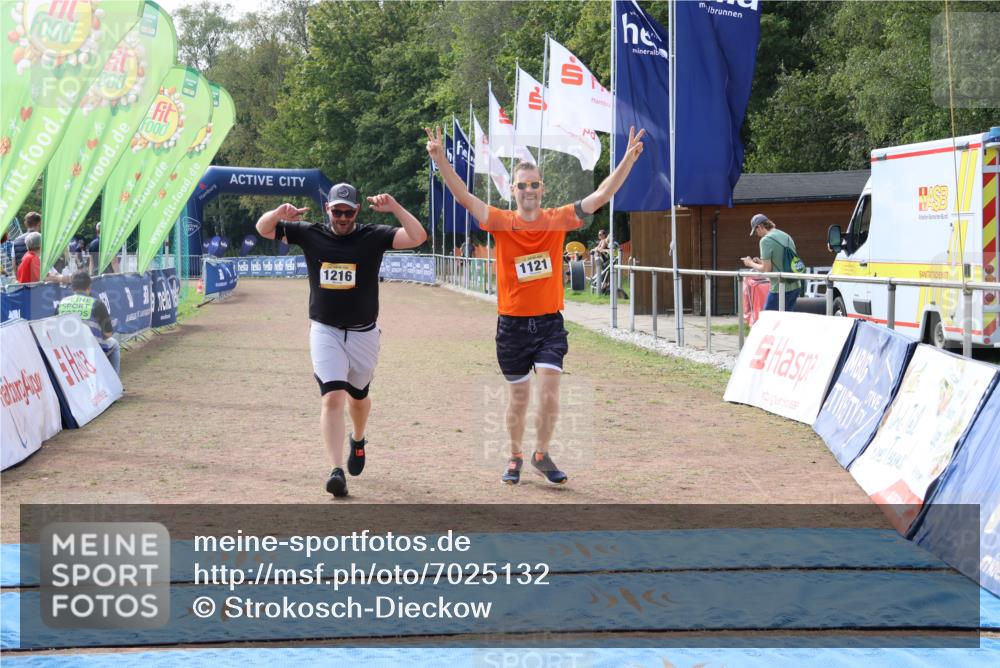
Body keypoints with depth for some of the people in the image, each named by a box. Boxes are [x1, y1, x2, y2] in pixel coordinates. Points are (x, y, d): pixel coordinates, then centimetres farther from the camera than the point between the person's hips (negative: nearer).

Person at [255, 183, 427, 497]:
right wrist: (280, 212, -19)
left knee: (358, 397, 19)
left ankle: (358, 441, 50)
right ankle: (336, 470, -19)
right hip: (325, 332, -1)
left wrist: (395, 208, -31)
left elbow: (418, 237, -18)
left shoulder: (374, 236, -6)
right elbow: (263, 229, 3)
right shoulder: (310, 235, -1)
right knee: (333, 397, -15)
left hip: (363, 334, 1)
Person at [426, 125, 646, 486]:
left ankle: (542, 455, 9)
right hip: (513, 324, 0)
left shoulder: (557, 220, -2)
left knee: (549, 389, -10)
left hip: (549, 322, 0)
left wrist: (628, 158, -15)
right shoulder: (502, 222, -5)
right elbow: (464, 197, -15)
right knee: (518, 396, 9)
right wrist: (440, 159, -29)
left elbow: (600, 196, -6)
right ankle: (515, 457, 28)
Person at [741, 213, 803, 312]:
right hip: (796, 287, 8)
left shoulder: (766, 240, -11)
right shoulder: (786, 236, 13)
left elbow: (766, 269, -12)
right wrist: (761, 262, 20)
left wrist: (751, 264, 4)